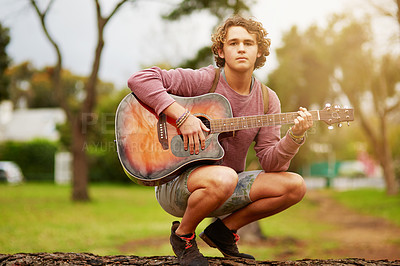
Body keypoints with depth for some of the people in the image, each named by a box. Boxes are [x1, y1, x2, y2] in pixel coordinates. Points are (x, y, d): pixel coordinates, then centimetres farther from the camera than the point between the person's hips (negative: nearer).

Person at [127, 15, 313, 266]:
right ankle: (183, 234, -7)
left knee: (295, 185, -11)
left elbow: (271, 162, -4)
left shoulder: (267, 100, 2)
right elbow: (139, 79, -20)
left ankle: (224, 229, 7)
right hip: (176, 182, -5)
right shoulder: (203, 81, -12)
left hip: (226, 187, 6)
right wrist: (182, 116, -28)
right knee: (224, 178, -39)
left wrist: (295, 136, -22)